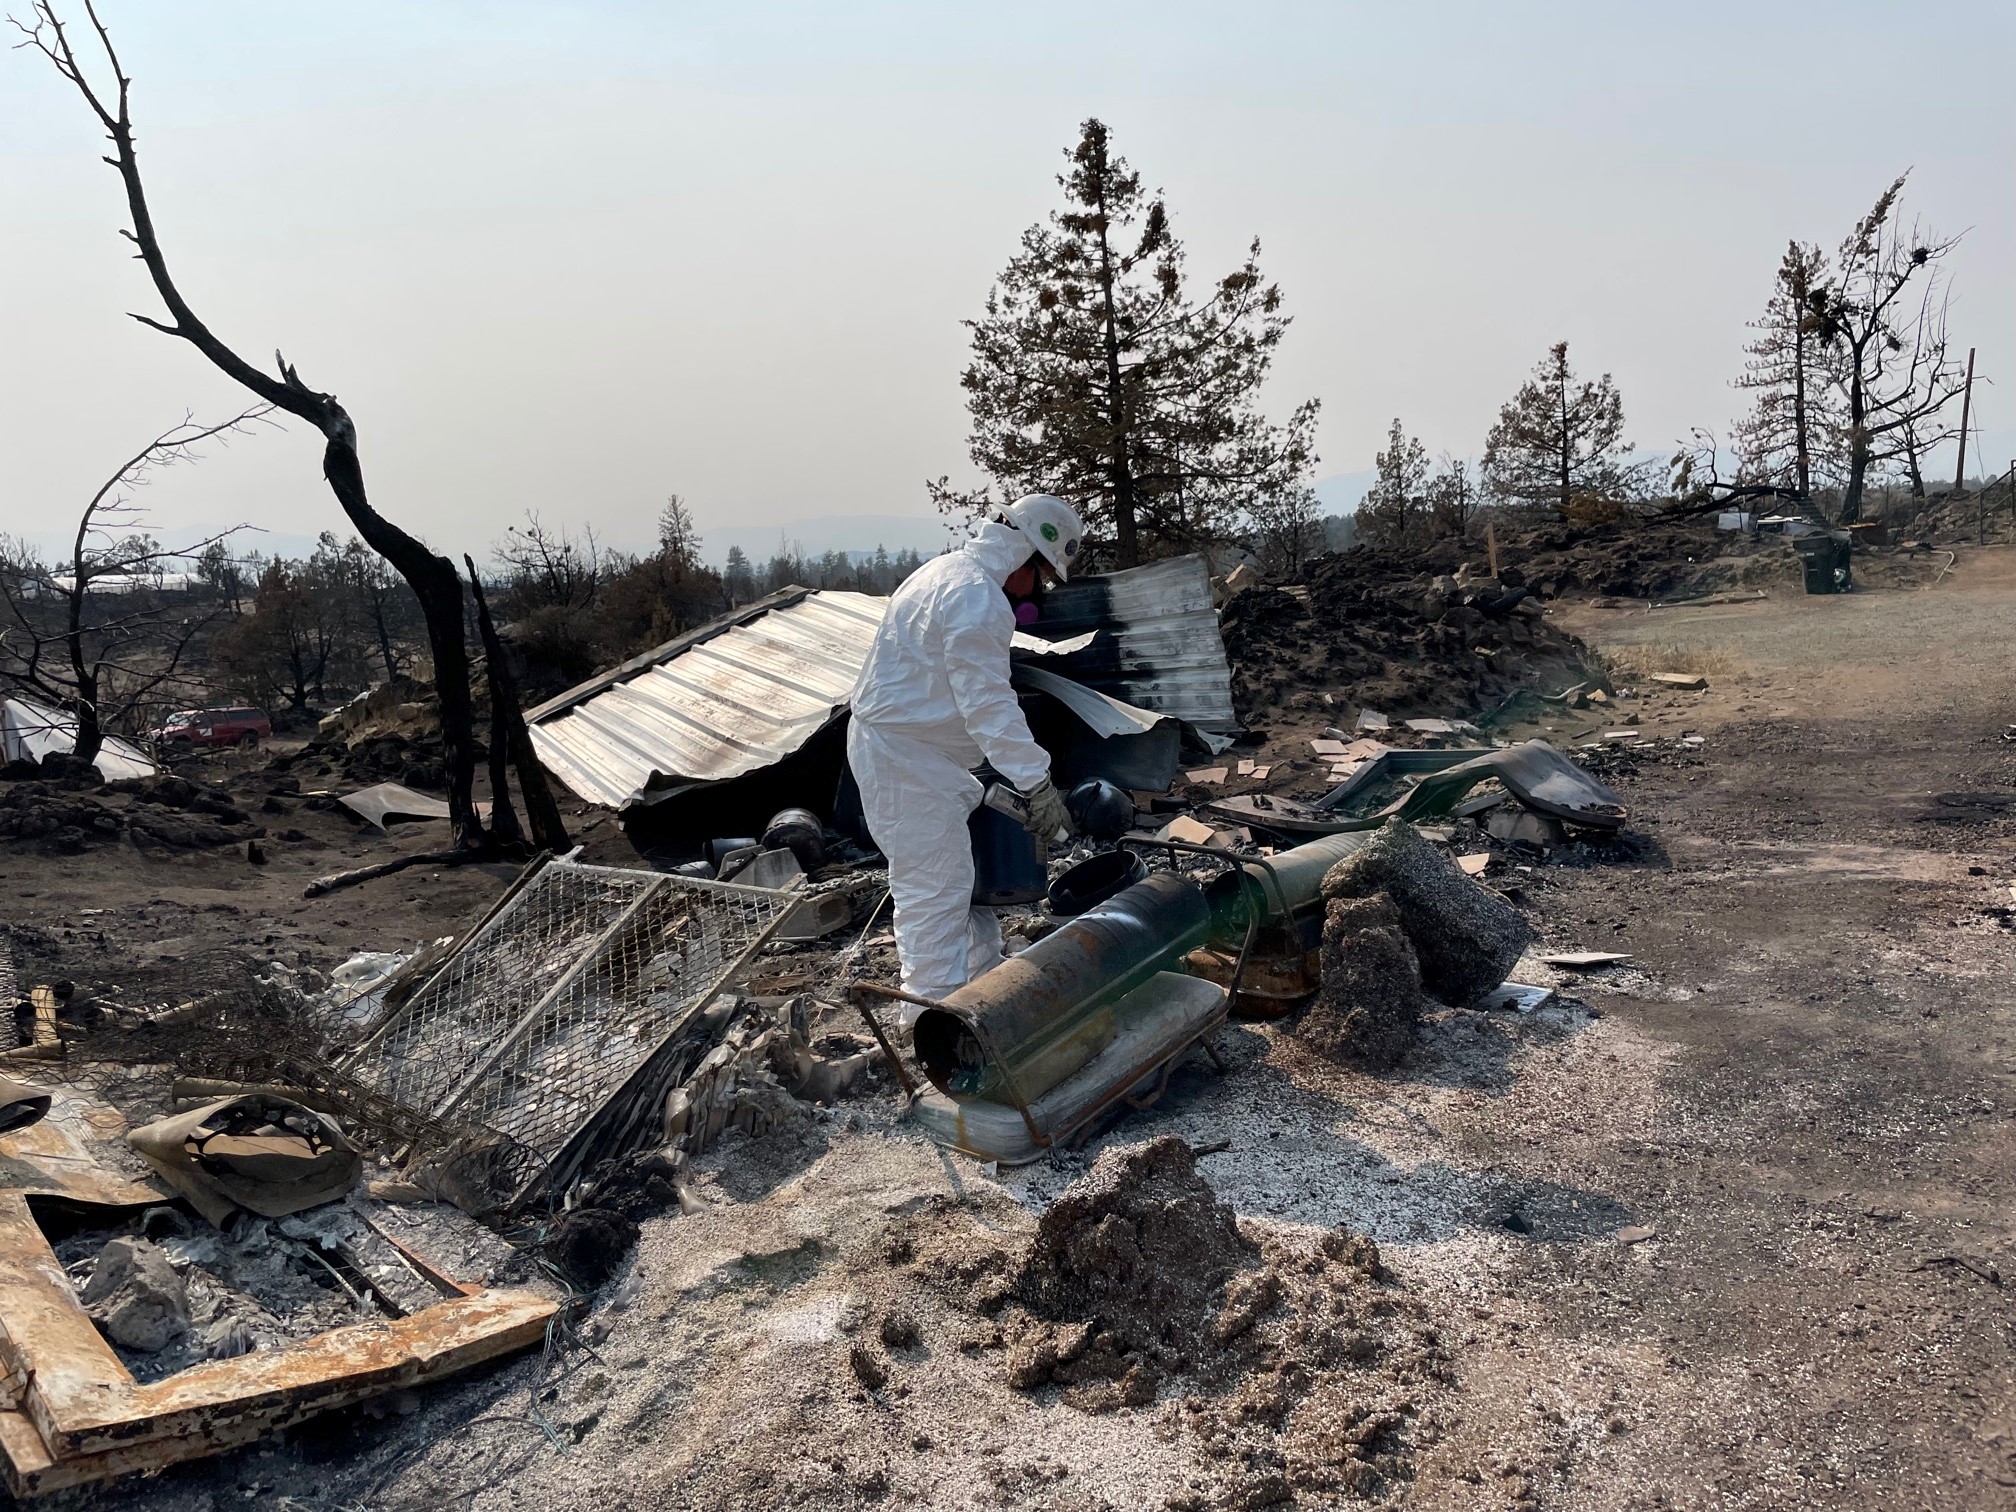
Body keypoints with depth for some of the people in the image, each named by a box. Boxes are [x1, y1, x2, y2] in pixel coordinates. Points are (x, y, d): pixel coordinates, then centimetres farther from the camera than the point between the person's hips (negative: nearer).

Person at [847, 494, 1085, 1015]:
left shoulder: (946, 571, 14)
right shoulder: (977, 595, -21)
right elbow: (989, 702, -27)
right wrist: (1037, 782, -26)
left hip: (902, 747, 11)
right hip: (907, 762, -11)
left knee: (959, 873, 20)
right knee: (936, 891, -7)